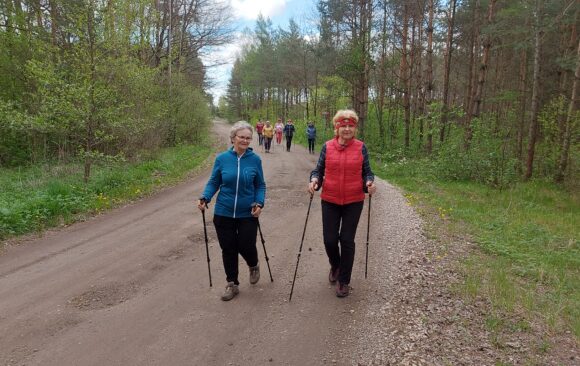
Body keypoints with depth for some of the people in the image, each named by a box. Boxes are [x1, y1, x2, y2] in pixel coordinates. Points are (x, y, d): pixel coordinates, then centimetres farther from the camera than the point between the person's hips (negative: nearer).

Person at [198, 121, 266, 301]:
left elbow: (260, 185, 2)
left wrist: (259, 203, -13)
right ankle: (232, 284, 27)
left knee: (246, 246, 2)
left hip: (247, 214, -1)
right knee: (228, 249, 8)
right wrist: (205, 198, -14)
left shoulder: (255, 159, -5)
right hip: (224, 213, 1)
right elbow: (214, 182, 2)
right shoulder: (222, 158, -5)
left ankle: (254, 266, 38)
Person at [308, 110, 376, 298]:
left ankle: (344, 281, 21)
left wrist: (369, 182, -15)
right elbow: (319, 170, 6)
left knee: (347, 240, 3)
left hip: (353, 201, -1)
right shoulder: (327, 147, -1)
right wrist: (314, 180, -15)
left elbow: (367, 171, 5)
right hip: (330, 201, 1)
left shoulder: (361, 147, -1)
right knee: (329, 239, 3)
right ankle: (335, 266, 37)